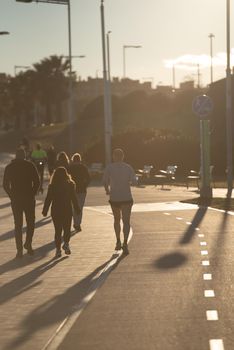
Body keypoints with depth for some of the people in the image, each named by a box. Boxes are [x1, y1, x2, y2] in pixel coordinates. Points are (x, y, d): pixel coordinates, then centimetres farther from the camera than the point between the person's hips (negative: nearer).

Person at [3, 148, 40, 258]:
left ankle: (19, 250, 1)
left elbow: (5, 185, 2)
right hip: (29, 199, -1)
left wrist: (12, 196, 10)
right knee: (30, 222, 15)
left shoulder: (9, 167, 3)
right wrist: (33, 194, 7)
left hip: (15, 199, 1)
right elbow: (37, 182, -5)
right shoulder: (30, 165, -1)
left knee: (18, 224, 5)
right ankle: (28, 243, 3)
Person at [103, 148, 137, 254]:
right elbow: (134, 182, -9)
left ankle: (118, 242, 26)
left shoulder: (109, 167, -4)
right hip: (126, 198, -1)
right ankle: (125, 243, -21)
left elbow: (105, 181, -11)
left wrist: (107, 190, 10)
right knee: (126, 221, -3)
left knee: (116, 220, 22)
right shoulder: (128, 167, -1)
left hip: (114, 198, 1)